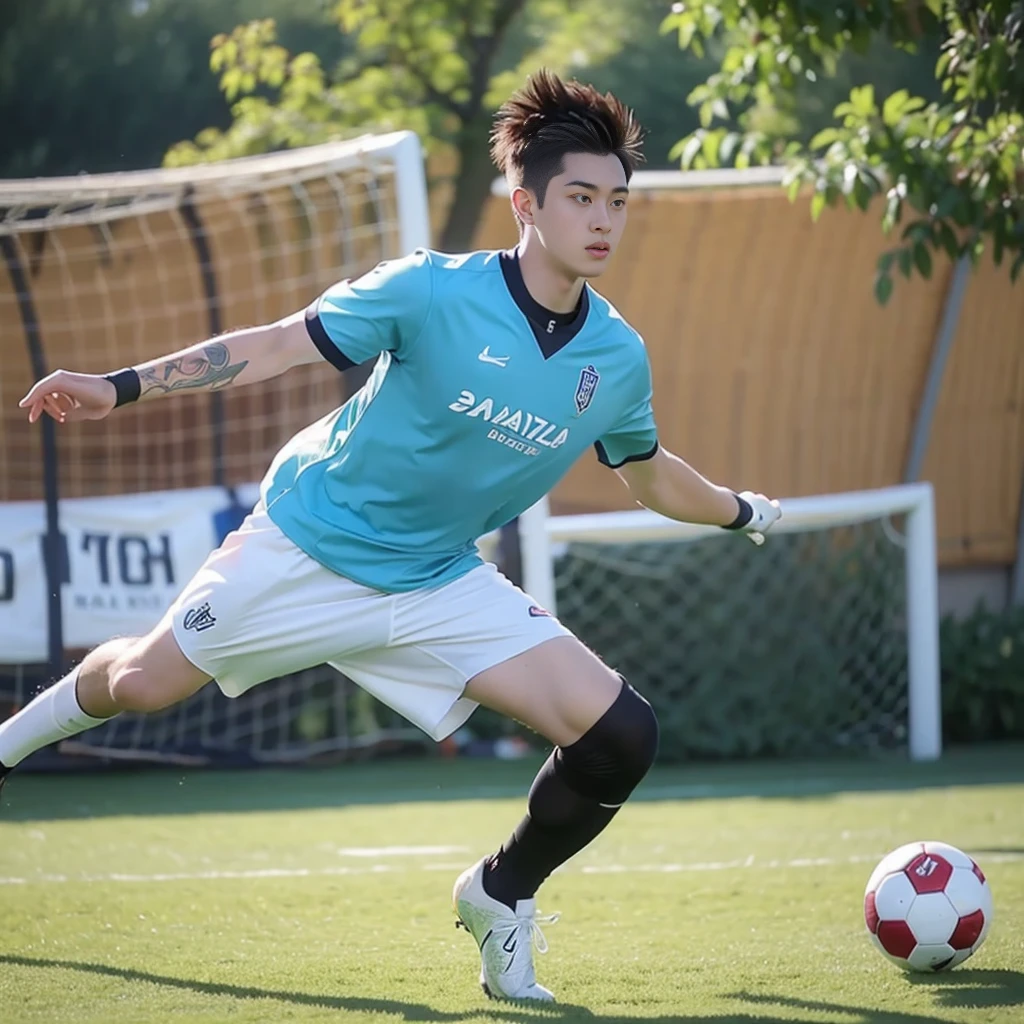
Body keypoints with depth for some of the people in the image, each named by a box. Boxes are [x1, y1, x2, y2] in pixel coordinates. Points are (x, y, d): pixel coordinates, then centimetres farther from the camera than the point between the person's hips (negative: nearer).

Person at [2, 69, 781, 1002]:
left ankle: (501, 895, 12)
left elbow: (646, 472, 15)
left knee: (620, 735, -13)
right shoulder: (433, 292, -22)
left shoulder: (619, 359, -8)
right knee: (142, 683, 7)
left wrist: (739, 510, 21)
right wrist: (121, 388, -21)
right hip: (309, 543, -3)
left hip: (442, 585, 3)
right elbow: (277, 345, -16)